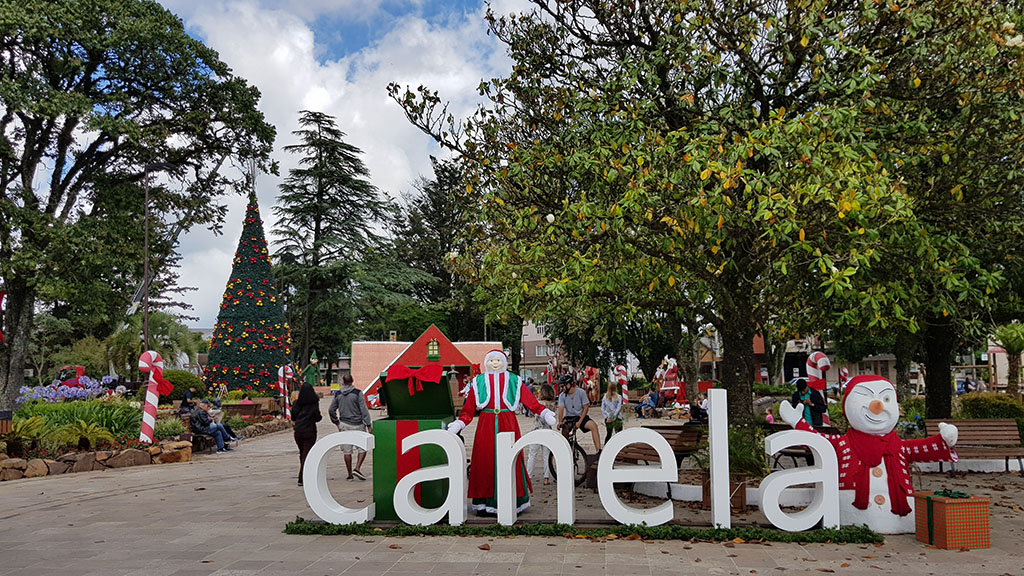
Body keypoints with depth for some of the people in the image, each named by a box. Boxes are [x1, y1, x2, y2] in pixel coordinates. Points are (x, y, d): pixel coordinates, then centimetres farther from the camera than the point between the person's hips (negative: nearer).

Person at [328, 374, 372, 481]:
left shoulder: (337, 394, 3)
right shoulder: (357, 393, -9)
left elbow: (331, 410, 8)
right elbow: (364, 410, -11)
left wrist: (337, 423, 19)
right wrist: (368, 425, -8)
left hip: (344, 424, 4)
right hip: (358, 424, -3)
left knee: (347, 451, 8)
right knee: (363, 448, 6)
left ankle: (350, 474, 11)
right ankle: (357, 469, -10)